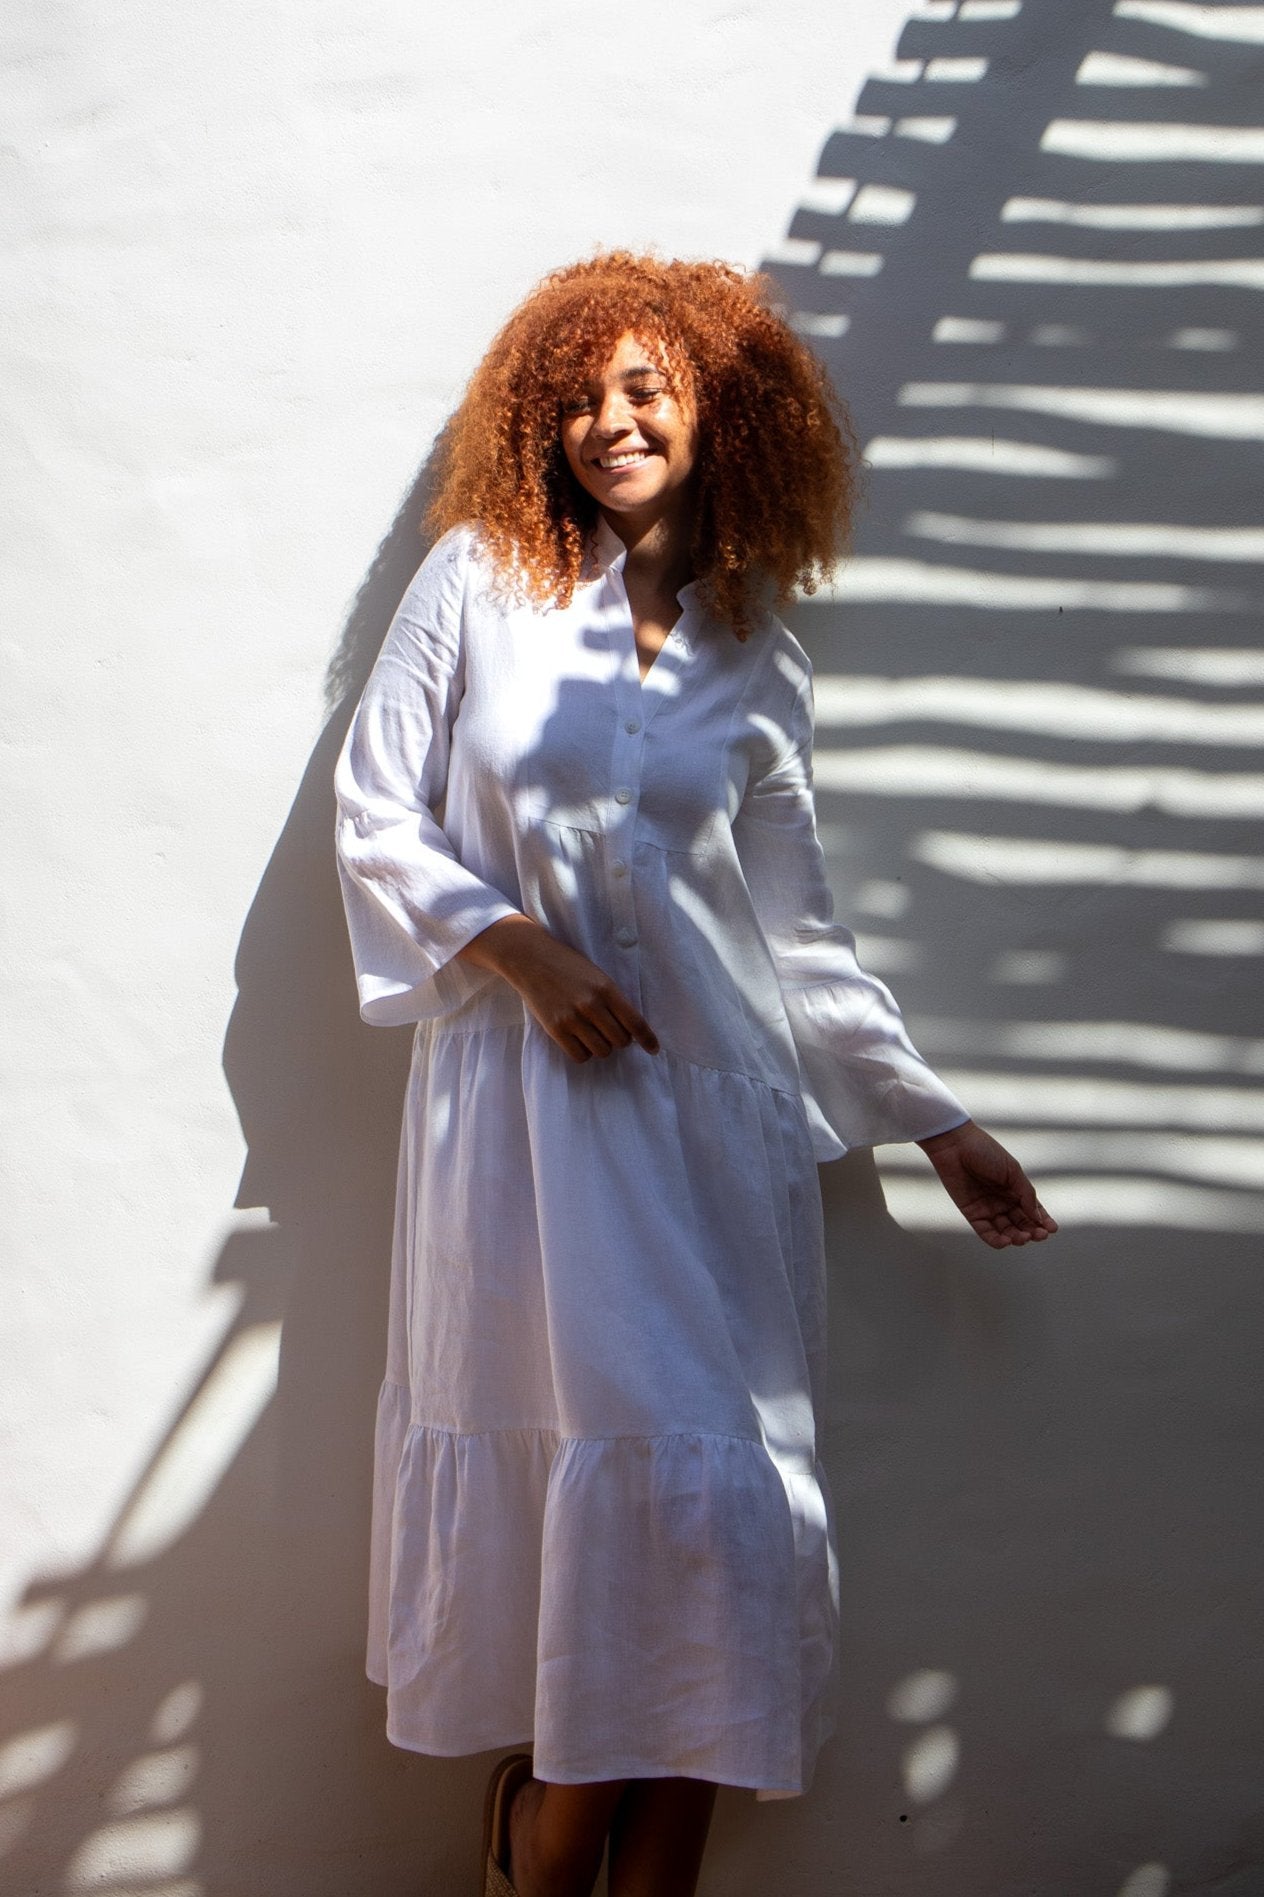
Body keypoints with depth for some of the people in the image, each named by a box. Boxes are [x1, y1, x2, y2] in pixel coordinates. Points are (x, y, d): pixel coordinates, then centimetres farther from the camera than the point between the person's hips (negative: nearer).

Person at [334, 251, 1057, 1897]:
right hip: (526, 1092, -3)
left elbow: (800, 930, 15)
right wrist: (518, 950, -10)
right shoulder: (480, 582, 5)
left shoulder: (757, 661, 12)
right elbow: (375, 812, 4)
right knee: (593, 1463, -10)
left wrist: (939, 1124, 13)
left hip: (716, 1106, 3)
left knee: (713, 1490, -2)